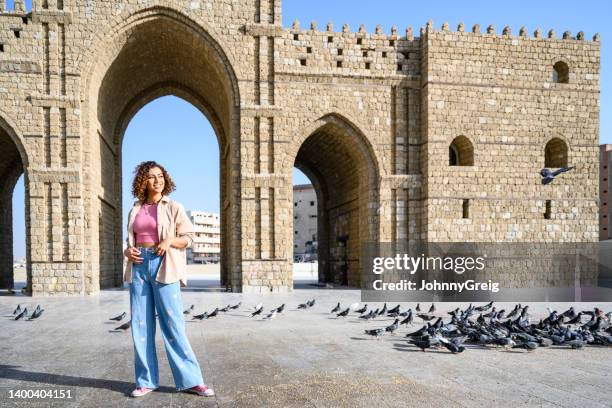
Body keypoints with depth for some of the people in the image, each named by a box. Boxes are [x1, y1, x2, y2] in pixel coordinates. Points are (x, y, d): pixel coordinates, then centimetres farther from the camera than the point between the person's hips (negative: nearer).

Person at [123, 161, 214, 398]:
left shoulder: (173, 207, 3)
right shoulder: (135, 210, 14)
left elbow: (189, 238, 2)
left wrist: (170, 240, -16)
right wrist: (127, 251, 1)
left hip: (162, 266, -4)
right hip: (139, 266, 4)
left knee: (172, 323, -6)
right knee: (141, 323, 4)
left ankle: (190, 380, 2)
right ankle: (146, 381, 14)